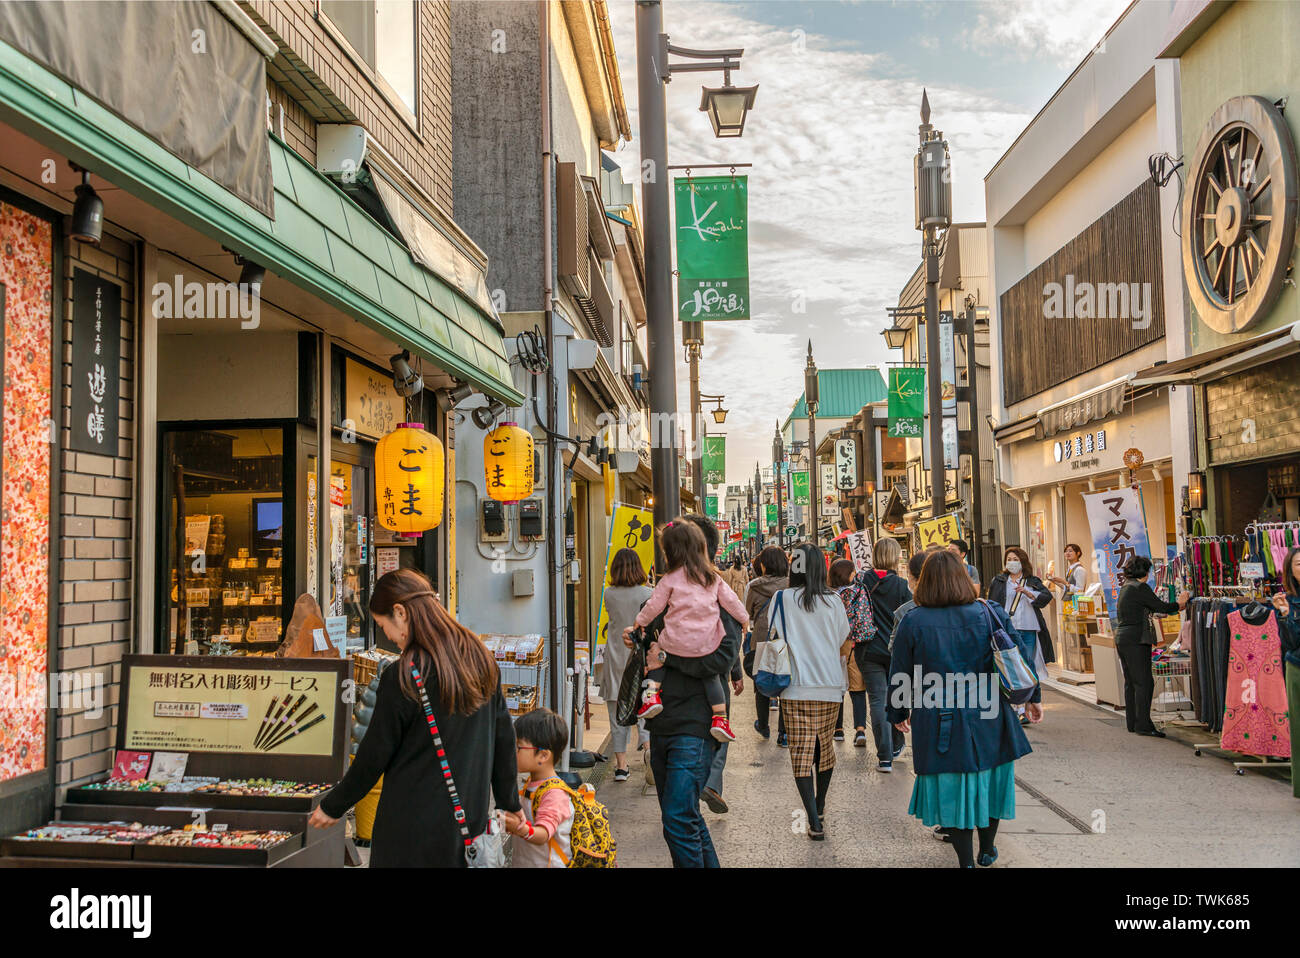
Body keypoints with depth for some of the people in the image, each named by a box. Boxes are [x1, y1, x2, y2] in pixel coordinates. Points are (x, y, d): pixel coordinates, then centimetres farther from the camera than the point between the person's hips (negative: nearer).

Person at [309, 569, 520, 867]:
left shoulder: (402, 678, -19)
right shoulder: (481, 658, 0)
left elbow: (374, 756, -10)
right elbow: (503, 737, 7)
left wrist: (332, 806, 6)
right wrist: (510, 803, 18)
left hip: (413, 831, -6)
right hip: (471, 819, 6)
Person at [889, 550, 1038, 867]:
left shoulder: (912, 622, -8)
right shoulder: (991, 613, -3)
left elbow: (900, 676, 0)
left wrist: (899, 714, 15)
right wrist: (1031, 697, 19)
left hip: (940, 724, -2)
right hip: (989, 721, 2)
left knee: (953, 786, 9)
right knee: (988, 779, 19)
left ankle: (966, 859, 14)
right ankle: (987, 850, 36)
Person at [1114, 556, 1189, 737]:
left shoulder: (1125, 588, 15)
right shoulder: (1140, 588, -12)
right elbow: (1162, 607, -11)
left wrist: (1174, 607, 22)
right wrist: (1179, 602, 6)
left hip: (1121, 639, 10)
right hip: (1136, 640, -9)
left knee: (1130, 682, 13)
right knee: (1144, 682, -7)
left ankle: (1132, 722, 18)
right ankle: (1143, 724, -7)